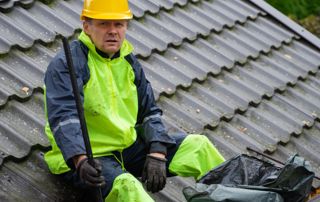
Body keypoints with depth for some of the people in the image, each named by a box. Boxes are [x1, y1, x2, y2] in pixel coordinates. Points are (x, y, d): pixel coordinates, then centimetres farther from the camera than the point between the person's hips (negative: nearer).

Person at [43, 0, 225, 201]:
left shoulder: (128, 61, 10)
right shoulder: (66, 64, -14)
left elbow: (150, 111, 12)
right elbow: (64, 117, -27)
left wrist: (157, 154, -5)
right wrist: (81, 161, -43)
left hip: (129, 147, 8)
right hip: (80, 158, -8)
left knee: (197, 145, 1)